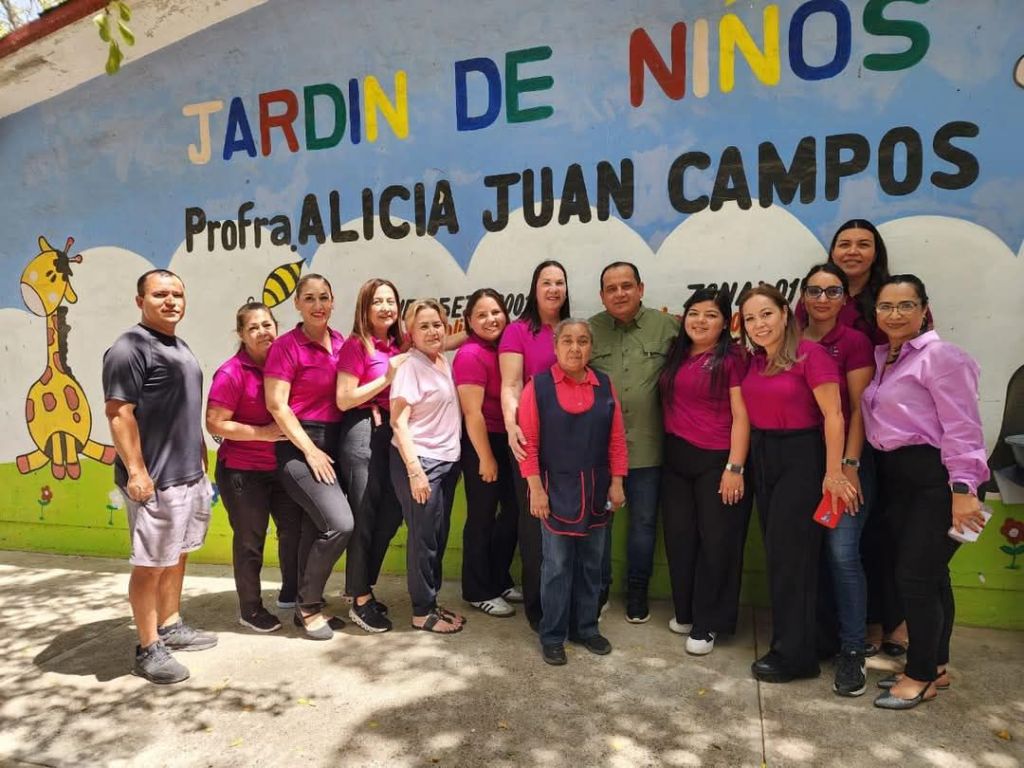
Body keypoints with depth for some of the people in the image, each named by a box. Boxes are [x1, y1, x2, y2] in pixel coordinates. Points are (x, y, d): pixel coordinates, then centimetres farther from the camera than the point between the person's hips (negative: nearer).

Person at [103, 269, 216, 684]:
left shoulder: (180, 347, 15)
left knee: (177, 556, 18)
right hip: (155, 478, -9)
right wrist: (135, 470, -22)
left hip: (189, 473, 9)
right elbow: (119, 412, -18)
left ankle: (171, 626, 32)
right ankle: (148, 649, 13)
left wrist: (201, 460, 21)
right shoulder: (130, 347, -13)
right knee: (150, 564, 1)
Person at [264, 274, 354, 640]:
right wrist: (310, 449, -15)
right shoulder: (286, 346, -9)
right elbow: (276, 405, -13)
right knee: (340, 524, -15)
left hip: (333, 441, 6)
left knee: (317, 527, 13)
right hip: (299, 445, -6)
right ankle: (308, 605, 6)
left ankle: (309, 606, 27)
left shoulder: (340, 342, 8)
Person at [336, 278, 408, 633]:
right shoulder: (355, 345, -8)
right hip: (363, 432, -7)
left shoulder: (399, 346, 10)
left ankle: (360, 585, 29)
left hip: (393, 432, 7)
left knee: (391, 514, 10)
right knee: (365, 516, 1)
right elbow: (343, 399, -13)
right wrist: (387, 377, -15)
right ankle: (360, 601, 15)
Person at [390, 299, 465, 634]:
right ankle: (422, 612, 17)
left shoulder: (445, 361, 7)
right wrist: (415, 470, -22)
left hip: (447, 460, 7)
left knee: (439, 537, 15)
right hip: (419, 461, -7)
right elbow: (399, 422, -17)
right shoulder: (409, 367, -14)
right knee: (423, 537, 2)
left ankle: (431, 602, 29)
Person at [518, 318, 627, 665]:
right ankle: (552, 635, 20)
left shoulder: (604, 385, 2)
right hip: (556, 490, -3)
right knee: (557, 565, 5)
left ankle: (586, 628, 31)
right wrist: (536, 488, -11)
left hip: (596, 490, 4)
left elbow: (616, 439, 5)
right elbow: (528, 443, -8)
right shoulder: (538, 386, -8)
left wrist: (617, 482, 2)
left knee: (591, 563, 14)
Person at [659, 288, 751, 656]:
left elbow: (741, 415, -11)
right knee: (679, 537, 12)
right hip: (676, 459, 6)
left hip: (717, 461, -6)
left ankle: (706, 624, 16)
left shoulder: (732, 357, -7)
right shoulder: (676, 355, 10)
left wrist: (735, 467, -16)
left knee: (716, 542, 3)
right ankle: (684, 612, 29)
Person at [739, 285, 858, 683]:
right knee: (776, 551, 13)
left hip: (801, 457, -7)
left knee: (790, 552, -2)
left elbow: (833, 416, -16)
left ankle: (793, 654, 12)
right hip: (762, 457, 7)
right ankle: (793, 639, 29)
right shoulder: (754, 361, 6)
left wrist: (833, 472, -17)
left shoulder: (810, 354, -14)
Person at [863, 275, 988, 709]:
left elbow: (961, 427, -16)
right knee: (928, 575, 16)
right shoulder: (881, 358, 13)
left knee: (915, 576, -3)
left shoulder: (940, 356, -12)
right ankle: (935, 666, 30)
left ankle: (921, 677, 14)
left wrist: (963, 489, -20)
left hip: (935, 478, -8)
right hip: (895, 477, 8)